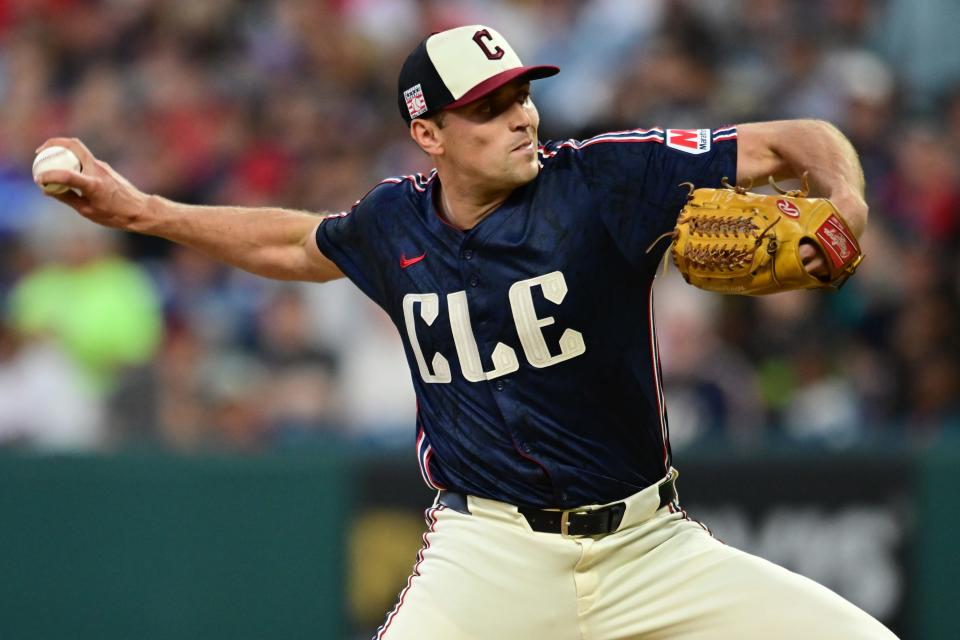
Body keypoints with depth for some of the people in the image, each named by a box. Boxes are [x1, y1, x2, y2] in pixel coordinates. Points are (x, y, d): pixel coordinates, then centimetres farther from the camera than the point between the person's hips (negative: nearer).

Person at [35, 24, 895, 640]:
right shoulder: (395, 224, 4)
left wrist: (845, 200, -31)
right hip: (489, 554, 0)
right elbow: (295, 246, 27)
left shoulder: (603, 179, -7)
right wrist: (138, 210, 25)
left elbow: (788, 144, -9)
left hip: (648, 549, 0)